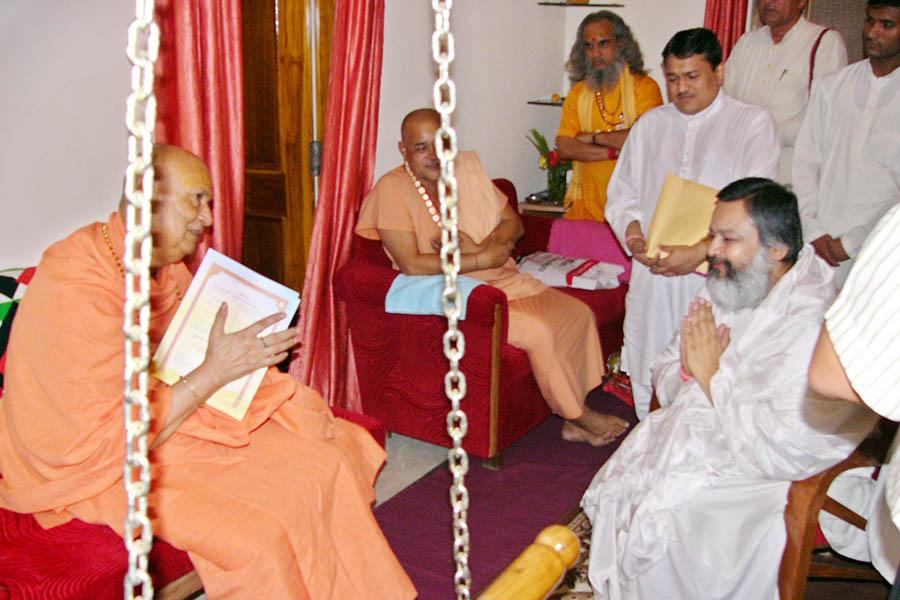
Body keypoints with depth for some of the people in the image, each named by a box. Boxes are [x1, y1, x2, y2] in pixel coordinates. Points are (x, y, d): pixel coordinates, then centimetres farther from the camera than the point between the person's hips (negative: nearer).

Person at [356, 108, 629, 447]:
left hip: (507, 282, 7)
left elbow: (513, 223, 8)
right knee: (539, 331, -24)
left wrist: (478, 247, -15)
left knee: (579, 313, -7)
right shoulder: (393, 188, -12)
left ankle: (574, 422, 0)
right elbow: (411, 265, -21)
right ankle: (580, 416, 0)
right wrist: (484, 259, -20)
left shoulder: (467, 166, 7)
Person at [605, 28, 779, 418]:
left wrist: (702, 252, -22)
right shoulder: (650, 125, 17)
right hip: (653, 274, 4)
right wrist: (632, 228, -5)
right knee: (649, 378, 8)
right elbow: (621, 193, 17)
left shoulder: (752, 123, 2)